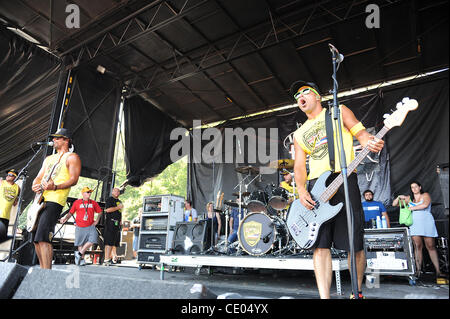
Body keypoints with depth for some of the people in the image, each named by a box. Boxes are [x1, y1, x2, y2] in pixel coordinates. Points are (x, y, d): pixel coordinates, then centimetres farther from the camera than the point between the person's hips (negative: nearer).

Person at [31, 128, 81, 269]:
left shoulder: (72, 157, 2)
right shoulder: (49, 158, 27)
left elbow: (74, 179, -10)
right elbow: (39, 177, 25)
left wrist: (56, 187, -25)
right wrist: (34, 186, 2)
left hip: (54, 202, -8)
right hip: (40, 200, 8)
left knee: (42, 238, -17)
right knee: (36, 238, 9)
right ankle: (42, 270, 19)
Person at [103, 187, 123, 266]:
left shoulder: (119, 201, 24)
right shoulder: (110, 199, -1)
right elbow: (108, 209, -15)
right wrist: (118, 207, -11)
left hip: (117, 223, 8)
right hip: (110, 222, -8)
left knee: (115, 242, 10)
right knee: (109, 242, -11)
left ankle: (113, 257, 17)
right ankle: (106, 259, -11)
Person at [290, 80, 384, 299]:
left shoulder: (339, 112, 14)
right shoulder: (299, 134, 21)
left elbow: (361, 133, 5)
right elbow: (299, 166, 13)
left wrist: (371, 143, -19)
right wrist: (301, 191, -5)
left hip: (344, 178, -3)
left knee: (354, 244, -2)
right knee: (320, 244, -5)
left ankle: (357, 293, 19)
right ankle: (324, 297, -3)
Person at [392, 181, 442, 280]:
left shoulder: (425, 195, 8)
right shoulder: (409, 198, 16)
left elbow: (425, 205, -13)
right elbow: (394, 204, 16)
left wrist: (412, 208, -8)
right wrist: (399, 197, -2)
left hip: (427, 223, -2)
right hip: (414, 224, 2)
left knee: (431, 246, -2)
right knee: (417, 246, -6)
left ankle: (438, 271, 3)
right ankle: (418, 271, -9)